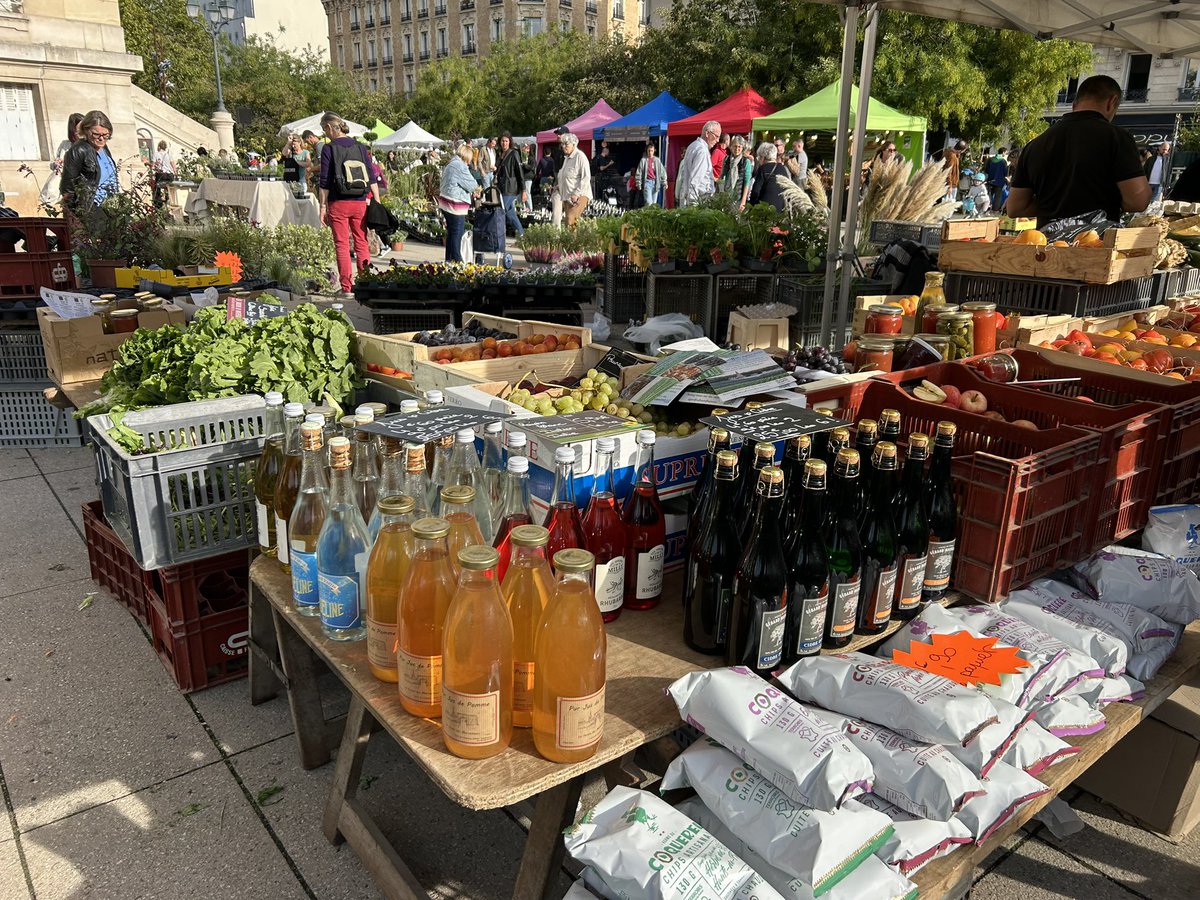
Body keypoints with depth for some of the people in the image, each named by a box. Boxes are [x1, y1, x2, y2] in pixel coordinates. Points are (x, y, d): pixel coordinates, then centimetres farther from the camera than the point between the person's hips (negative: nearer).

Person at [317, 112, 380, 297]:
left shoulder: (329, 149, -4)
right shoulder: (360, 147, 6)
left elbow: (324, 183, -5)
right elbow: (372, 178, 6)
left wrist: (322, 207, 0)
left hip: (338, 204, -3)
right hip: (360, 203, 3)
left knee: (342, 245, 3)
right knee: (362, 243, 10)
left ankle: (347, 287, 3)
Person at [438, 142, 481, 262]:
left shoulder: (450, 164, 17)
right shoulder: (460, 165, -15)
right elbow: (471, 183, -10)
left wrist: (471, 192, 18)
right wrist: (477, 189, 11)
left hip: (446, 202, 10)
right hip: (455, 204, -10)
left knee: (451, 233, 16)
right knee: (457, 233, -4)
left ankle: (449, 259, 21)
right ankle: (457, 260, 0)